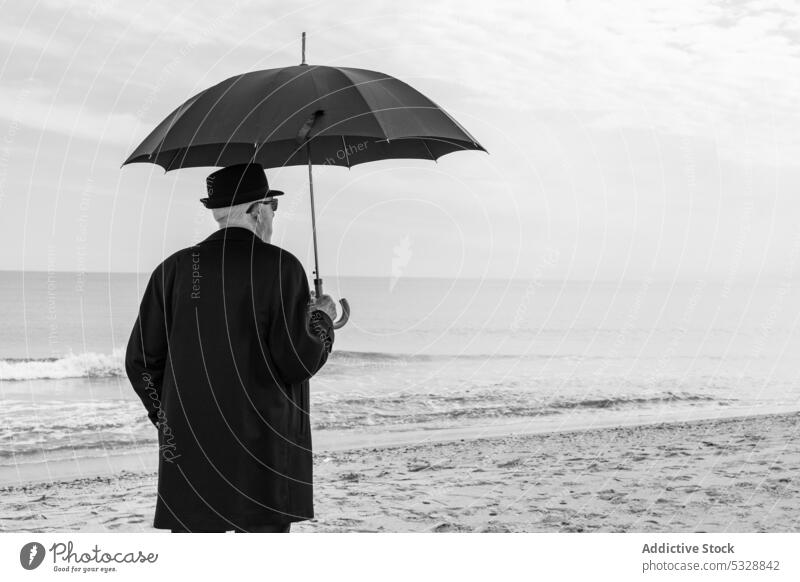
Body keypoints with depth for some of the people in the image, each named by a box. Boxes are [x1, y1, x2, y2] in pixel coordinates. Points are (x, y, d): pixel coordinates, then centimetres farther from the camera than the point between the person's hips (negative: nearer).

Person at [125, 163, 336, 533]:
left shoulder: (174, 270, 6)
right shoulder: (280, 267, -6)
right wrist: (322, 319, 7)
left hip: (188, 450, 4)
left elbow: (140, 361, 5)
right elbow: (299, 360, -12)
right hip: (264, 451, -3)